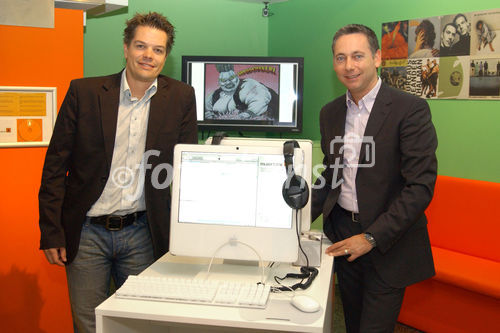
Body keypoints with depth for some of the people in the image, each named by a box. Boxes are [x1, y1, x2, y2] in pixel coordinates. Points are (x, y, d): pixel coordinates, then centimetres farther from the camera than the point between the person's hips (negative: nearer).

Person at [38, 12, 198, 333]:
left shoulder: (181, 97, 0)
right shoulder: (84, 92, -3)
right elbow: (55, 165, 0)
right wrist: (51, 232, -3)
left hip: (142, 234, 1)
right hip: (86, 233, 0)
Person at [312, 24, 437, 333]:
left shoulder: (410, 108, -13)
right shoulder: (330, 113, 6)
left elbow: (420, 185, -18)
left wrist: (372, 237, -20)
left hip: (388, 243, -5)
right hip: (343, 236, 6)